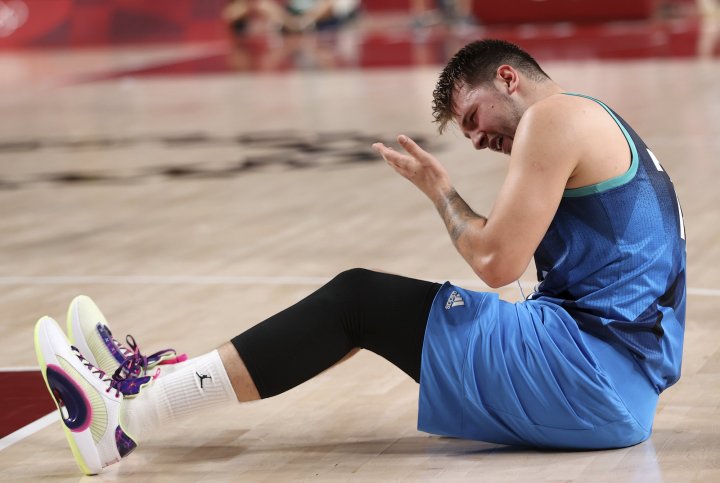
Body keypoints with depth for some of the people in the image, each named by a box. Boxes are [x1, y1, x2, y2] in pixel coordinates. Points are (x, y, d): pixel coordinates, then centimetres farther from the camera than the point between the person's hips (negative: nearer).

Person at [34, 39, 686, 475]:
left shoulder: (554, 117, -7)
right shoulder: (600, 130, 25)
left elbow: (497, 261, -14)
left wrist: (438, 189, 3)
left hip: (594, 373, -9)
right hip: (622, 395, 9)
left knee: (357, 298, -6)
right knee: (366, 304, 13)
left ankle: (129, 413, -9)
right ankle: (156, 377, 15)